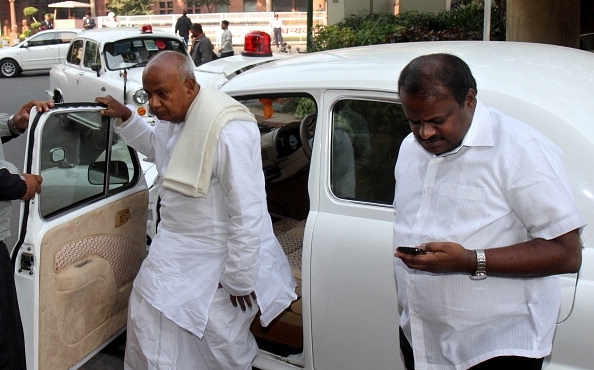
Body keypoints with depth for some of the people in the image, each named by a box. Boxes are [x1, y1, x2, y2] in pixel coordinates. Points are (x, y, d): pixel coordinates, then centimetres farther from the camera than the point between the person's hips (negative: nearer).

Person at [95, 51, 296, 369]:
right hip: (177, 249, 9)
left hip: (218, 260, -8)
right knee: (149, 319, 22)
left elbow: (248, 212, -29)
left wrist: (239, 280, -22)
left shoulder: (227, 129, -30)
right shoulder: (174, 113, -1)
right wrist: (125, 118, 7)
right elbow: (154, 146, 24)